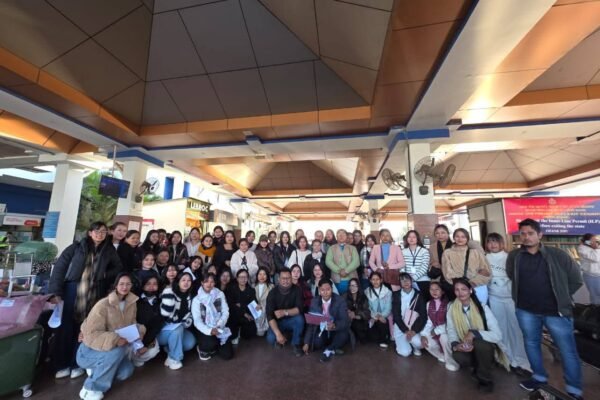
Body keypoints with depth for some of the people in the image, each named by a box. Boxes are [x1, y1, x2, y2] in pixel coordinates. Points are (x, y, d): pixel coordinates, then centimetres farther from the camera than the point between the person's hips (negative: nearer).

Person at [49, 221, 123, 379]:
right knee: (65, 328, 6)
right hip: (71, 292, -1)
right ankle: (61, 365, 23)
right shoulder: (76, 248, 0)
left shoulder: (109, 251, 5)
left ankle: (77, 364, 22)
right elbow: (59, 267, -3)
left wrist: (105, 275, -4)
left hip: (93, 296, 1)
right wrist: (55, 292, -10)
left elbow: (118, 268, 14)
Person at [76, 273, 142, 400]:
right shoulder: (103, 305, -24)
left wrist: (138, 330, -19)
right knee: (118, 350, -33)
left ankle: (99, 369, 17)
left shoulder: (131, 303, -6)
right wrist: (115, 339, -40)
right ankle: (91, 388, -10)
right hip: (89, 351, -6)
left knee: (126, 371, -11)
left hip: (111, 350, 6)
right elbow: (92, 335, -28)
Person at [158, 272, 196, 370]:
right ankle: (173, 359, -15)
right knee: (178, 328, -34)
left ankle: (169, 348, 10)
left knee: (190, 342, -17)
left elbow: (189, 313, 7)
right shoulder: (169, 292, -19)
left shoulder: (189, 296, 3)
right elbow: (165, 314, -27)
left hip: (179, 330, 6)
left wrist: (186, 323, -9)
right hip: (162, 329, -6)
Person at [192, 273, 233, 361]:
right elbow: (197, 321, -10)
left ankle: (215, 346, 25)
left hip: (219, 329, 3)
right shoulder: (197, 299, -5)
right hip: (205, 330, -2)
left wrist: (219, 325, -19)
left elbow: (226, 312, -1)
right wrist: (209, 330, -26)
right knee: (210, 344, -33)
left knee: (228, 355, -6)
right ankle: (202, 349, 4)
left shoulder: (220, 294, 1)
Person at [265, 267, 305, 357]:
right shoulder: (273, 293, -17)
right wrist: (278, 333, -32)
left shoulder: (297, 290, -15)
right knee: (271, 339, -27)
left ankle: (296, 344, -5)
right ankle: (279, 339, 11)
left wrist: (285, 312, -37)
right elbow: (269, 315, -21)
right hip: (278, 322, 0)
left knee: (300, 319, -31)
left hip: (291, 320, 0)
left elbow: (299, 309, -21)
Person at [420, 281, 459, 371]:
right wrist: (423, 335, -11)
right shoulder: (429, 304, 4)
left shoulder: (448, 303, -14)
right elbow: (429, 322, 3)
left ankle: (450, 359, -5)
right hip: (434, 332, 6)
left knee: (443, 337, -35)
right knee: (425, 340, -19)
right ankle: (442, 356, 9)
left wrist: (437, 331, -17)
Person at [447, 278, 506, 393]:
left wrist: (474, 333, -33)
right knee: (458, 356, -31)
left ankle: (486, 379, -6)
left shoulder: (483, 307, -15)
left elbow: (498, 335, -21)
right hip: (466, 348, 2)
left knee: (479, 343, -35)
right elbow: (451, 332, -8)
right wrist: (455, 344, -28)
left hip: (484, 348, -1)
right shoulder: (451, 309, -8)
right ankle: (479, 367, 7)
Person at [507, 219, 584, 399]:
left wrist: (561, 297, 3)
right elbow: (511, 276, 11)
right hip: (526, 311, 2)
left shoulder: (557, 254, -9)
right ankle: (539, 377, 37)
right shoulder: (514, 256, -4)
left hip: (556, 311, -2)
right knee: (531, 344, 17)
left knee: (568, 351, 9)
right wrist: (525, 293, 8)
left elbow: (576, 280, 2)